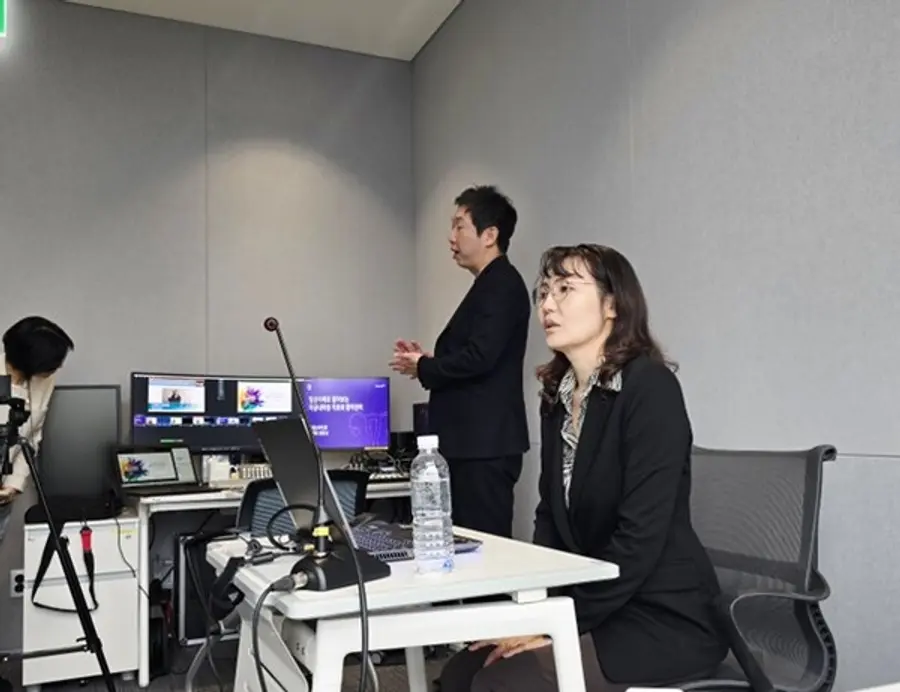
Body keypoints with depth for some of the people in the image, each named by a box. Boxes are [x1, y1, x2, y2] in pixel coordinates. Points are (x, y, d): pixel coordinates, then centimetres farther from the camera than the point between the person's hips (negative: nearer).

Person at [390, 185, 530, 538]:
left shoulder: (502, 285, -13)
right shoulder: (489, 285, 17)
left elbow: (478, 358, -24)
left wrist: (423, 368, -8)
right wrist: (428, 360, 7)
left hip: (486, 446, -10)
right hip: (473, 443, 10)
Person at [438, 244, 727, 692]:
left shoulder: (649, 386, -17)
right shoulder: (557, 396, 8)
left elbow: (640, 537, -23)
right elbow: (550, 518, 9)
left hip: (662, 619, -7)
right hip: (594, 610, 7)